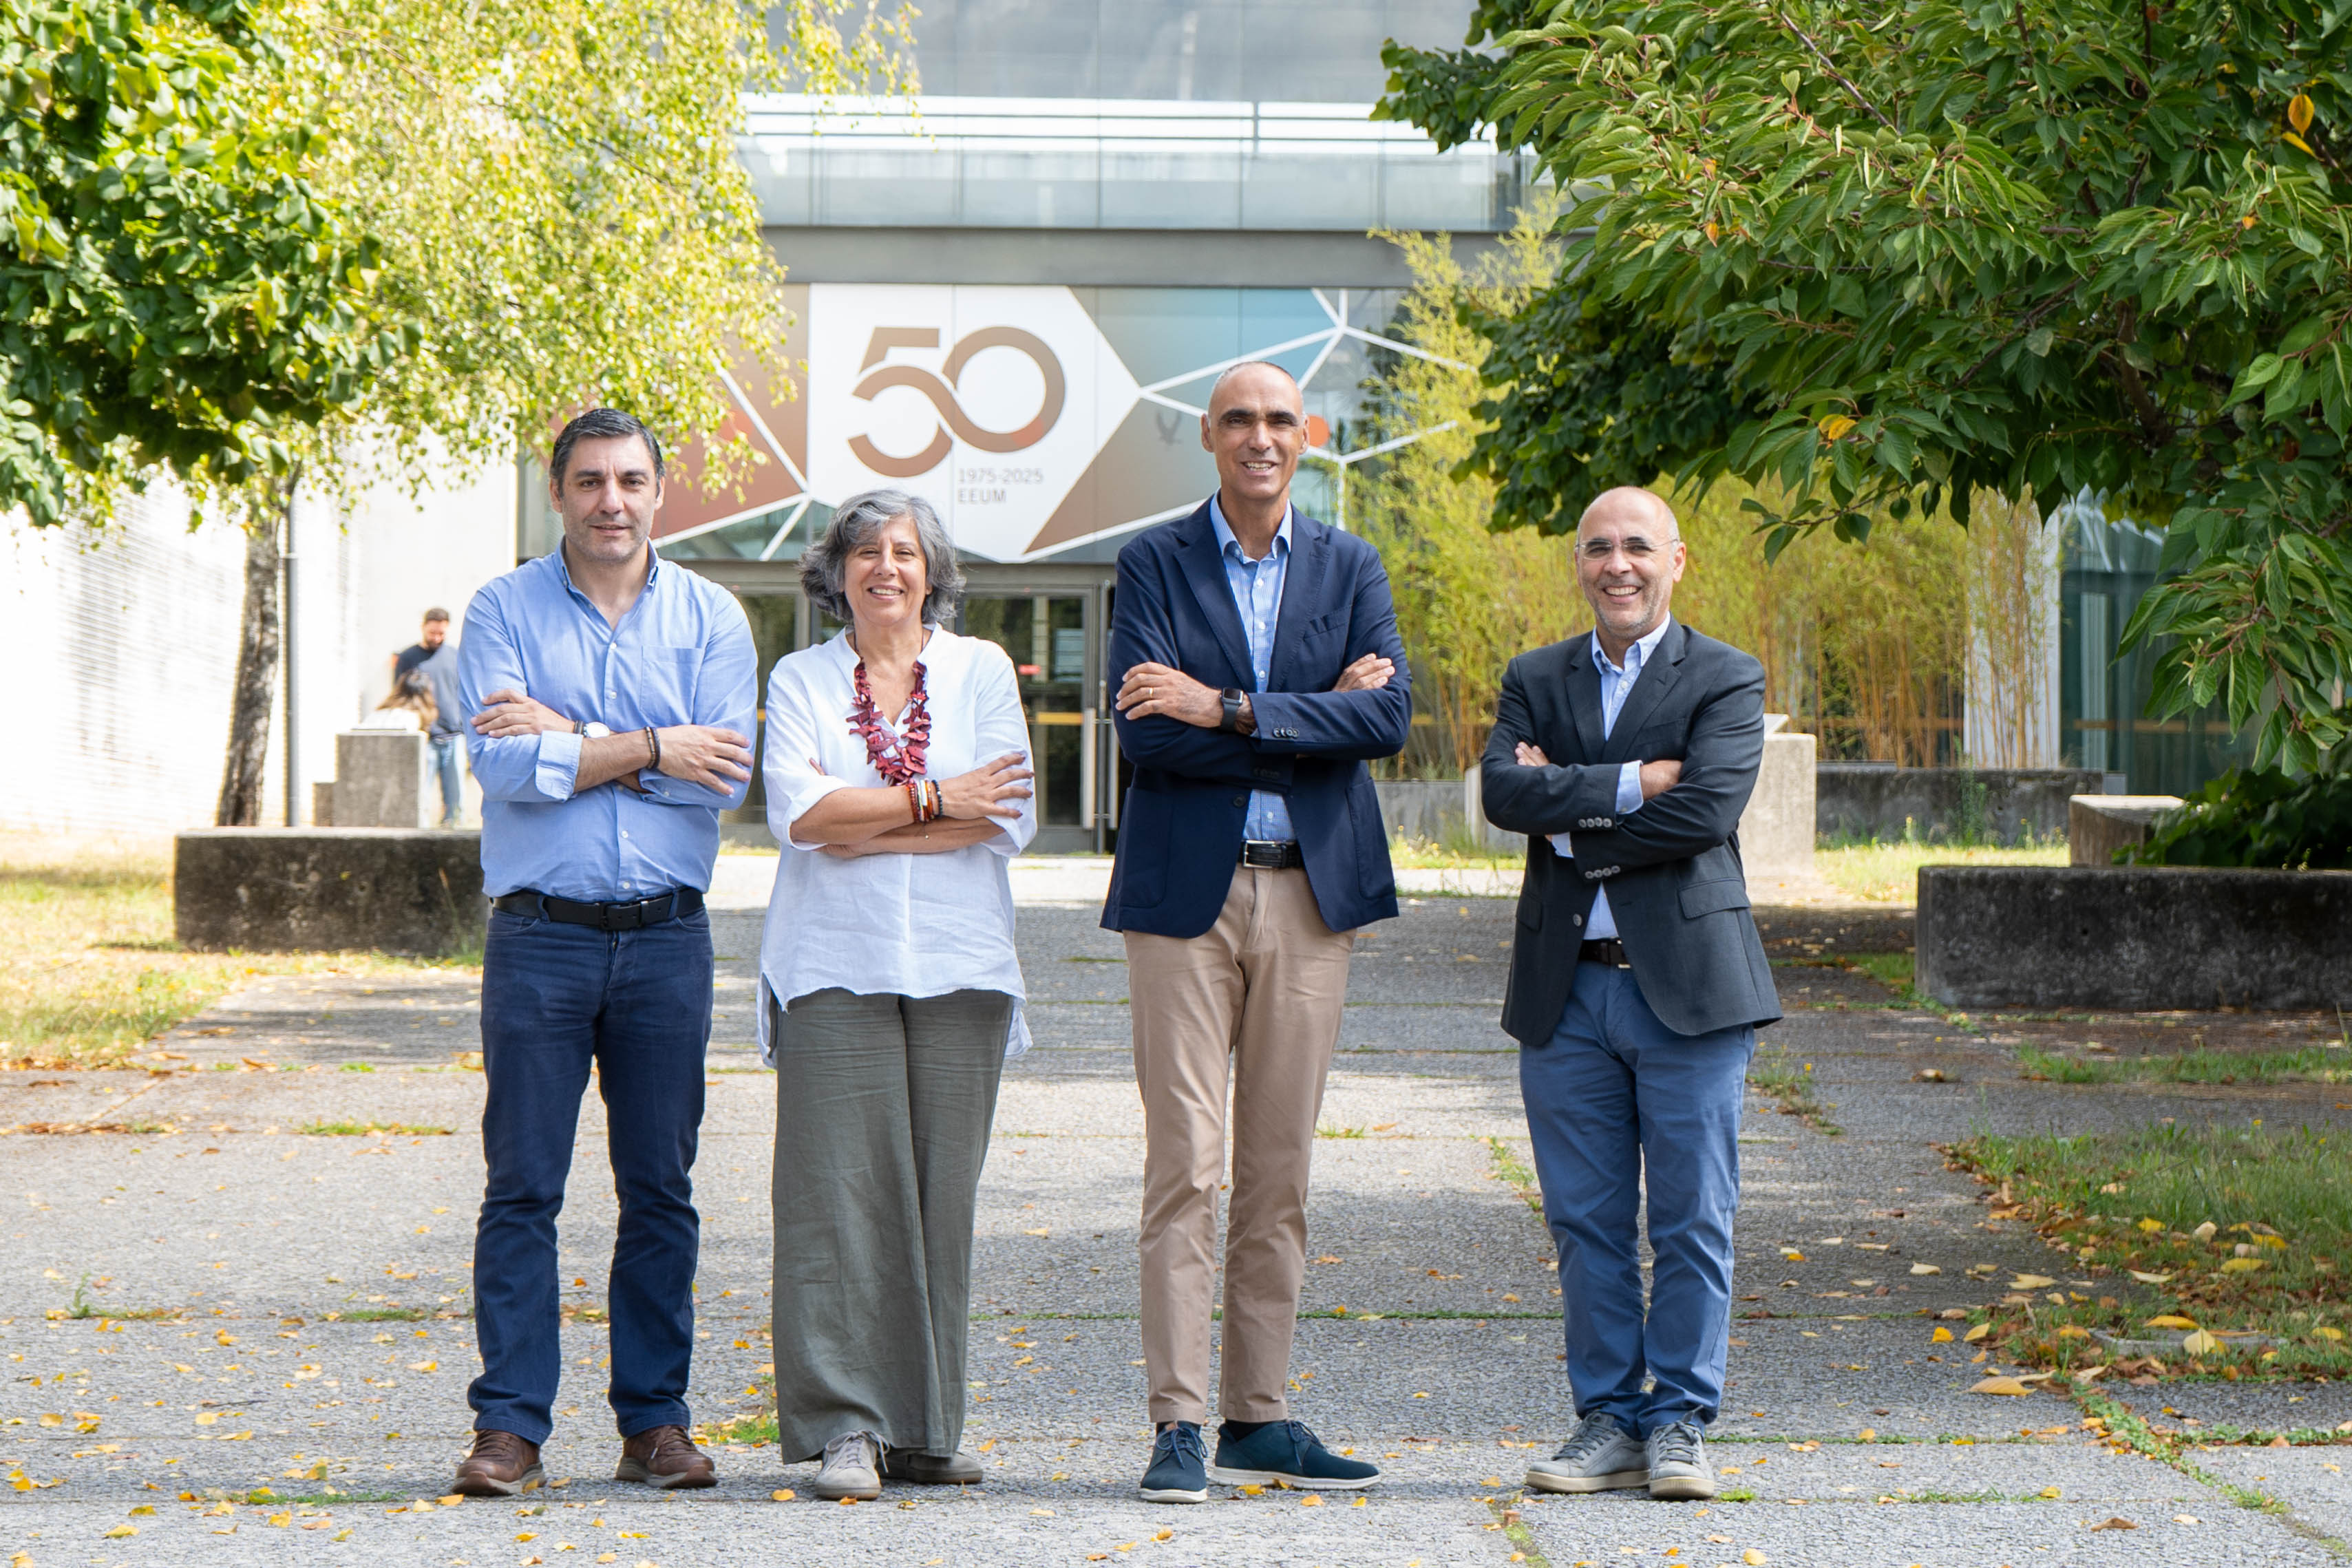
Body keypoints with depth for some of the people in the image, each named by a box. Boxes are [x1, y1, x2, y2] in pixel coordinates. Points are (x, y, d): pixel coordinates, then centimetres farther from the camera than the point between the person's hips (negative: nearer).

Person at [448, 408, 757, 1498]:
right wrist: (651, 750, -10)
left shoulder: (710, 618, 6)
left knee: (661, 1191, 5)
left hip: (666, 936, 2)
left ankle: (655, 1420, 11)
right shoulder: (505, 611, 3)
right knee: (522, 1188, -3)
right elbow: (504, 766, -11)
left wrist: (569, 740, -9)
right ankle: (509, 1427, -1)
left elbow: (726, 774, -7)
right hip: (541, 932, -2)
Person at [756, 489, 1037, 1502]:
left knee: (940, 1197, 1)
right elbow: (798, 810, -6)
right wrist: (935, 800, -7)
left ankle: (923, 1430, 7)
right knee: (842, 1191, -9)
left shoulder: (980, 671, 11)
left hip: (958, 965, 1)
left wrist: (858, 826, -6)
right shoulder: (801, 681, 9)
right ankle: (845, 1428, -9)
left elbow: (1008, 819, -2)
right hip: (836, 964, -1)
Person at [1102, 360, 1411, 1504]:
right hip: (1185, 893, -3)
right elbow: (1146, 733, -11)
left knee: (1280, 1171, 7)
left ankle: (1259, 1418, 13)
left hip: (1309, 893, 3)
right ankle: (1179, 1424, -4)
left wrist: (1230, 710, -13)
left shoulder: (1349, 570, 10)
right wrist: (1313, 721, -11)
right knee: (1183, 1165, -6)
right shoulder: (1154, 564, 2)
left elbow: (1388, 718, -5)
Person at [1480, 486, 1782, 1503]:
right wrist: (1630, 784, -14)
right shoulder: (1535, 681, 12)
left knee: (1693, 1221, 0)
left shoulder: (1725, 682, 1)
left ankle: (1679, 1422, 8)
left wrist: (1572, 819, -8)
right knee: (1586, 1223, 6)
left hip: (1687, 985, -3)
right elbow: (1503, 791, -6)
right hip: (1566, 991, 3)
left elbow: (1708, 811, -15)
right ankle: (1608, 1420, 13)